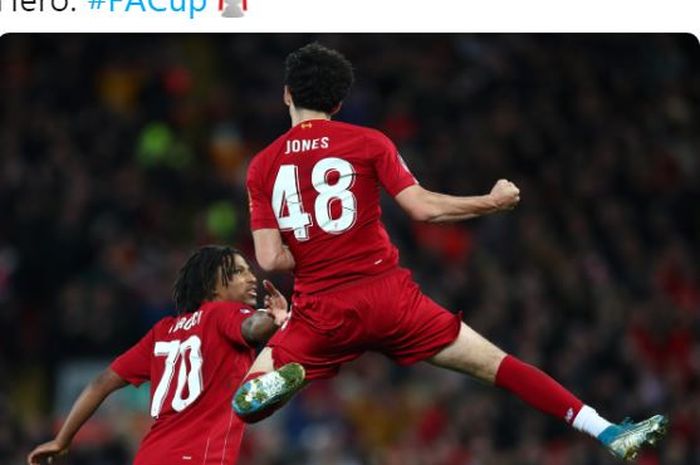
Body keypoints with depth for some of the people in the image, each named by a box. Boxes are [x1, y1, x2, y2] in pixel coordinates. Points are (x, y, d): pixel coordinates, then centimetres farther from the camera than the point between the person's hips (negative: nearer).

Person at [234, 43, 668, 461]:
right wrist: (494, 202, 11)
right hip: (387, 296, 0)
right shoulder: (367, 142, 2)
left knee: (246, 404, 13)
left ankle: (280, 380, -23)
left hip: (320, 314, 0)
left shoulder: (262, 166, 5)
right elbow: (424, 207, -4)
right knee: (494, 364, 6)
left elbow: (270, 258, -1)